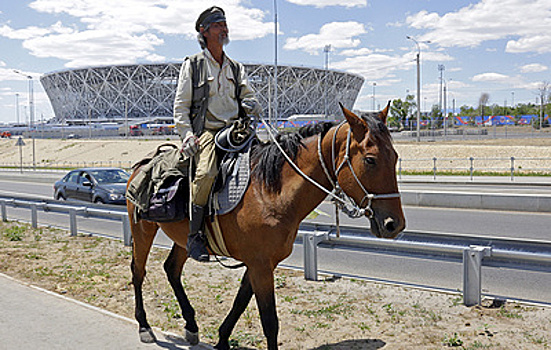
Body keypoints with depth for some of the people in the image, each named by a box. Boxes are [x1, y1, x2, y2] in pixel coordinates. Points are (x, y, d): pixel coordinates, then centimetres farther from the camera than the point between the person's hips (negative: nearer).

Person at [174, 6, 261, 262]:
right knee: (206, 172, -33)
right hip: (205, 131, -5)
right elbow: (180, 105, 4)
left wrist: (251, 105, -3)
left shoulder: (236, 68, 22)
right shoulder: (192, 65, 8)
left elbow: (249, 96, 23)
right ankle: (195, 234, -20)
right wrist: (187, 136, -11)